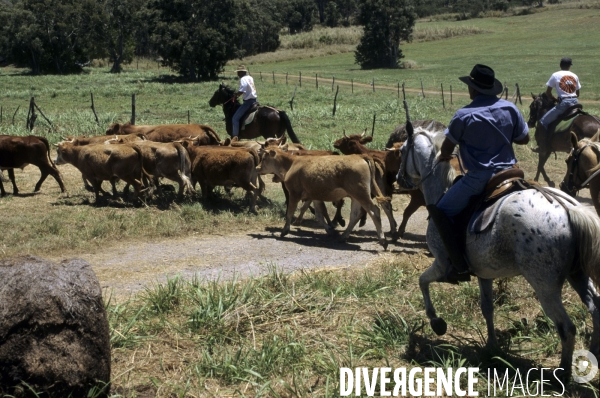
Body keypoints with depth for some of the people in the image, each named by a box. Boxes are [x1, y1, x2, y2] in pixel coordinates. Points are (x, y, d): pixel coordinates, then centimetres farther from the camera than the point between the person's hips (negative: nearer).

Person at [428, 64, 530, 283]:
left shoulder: (464, 115, -10)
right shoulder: (510, 108, 2)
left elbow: (446, 149, -1)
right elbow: (524, 139, 11)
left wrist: (443, 157, 22)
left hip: (478, 178, -6)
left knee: (439, 211, 2)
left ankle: (460, 266, -9)